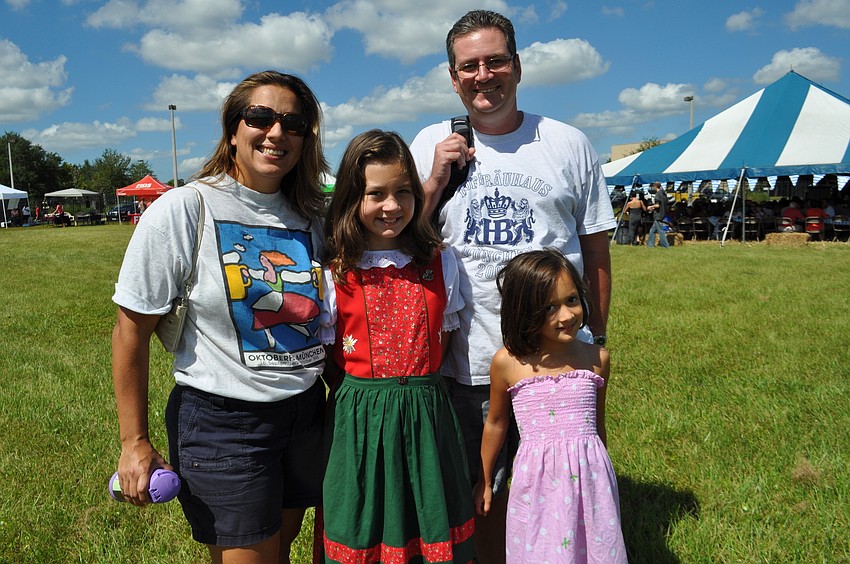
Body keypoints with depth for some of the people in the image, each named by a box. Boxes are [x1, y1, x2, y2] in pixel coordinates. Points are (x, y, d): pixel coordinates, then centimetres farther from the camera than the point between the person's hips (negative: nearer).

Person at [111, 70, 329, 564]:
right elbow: (132, 329, -10)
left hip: (306, 412, 5)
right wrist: (135, 443, -8)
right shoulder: (184, 209, -13)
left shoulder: (310, 215, 2)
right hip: (220, 421, -5)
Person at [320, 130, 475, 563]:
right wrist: (362, 392, -5)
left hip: (426, 412, 2)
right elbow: (324, 353, 1)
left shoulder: (440, 263, 2)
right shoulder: (334, 271, -5)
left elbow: (444, 336, 9)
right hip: (359, 416, -1)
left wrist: (415, 382, 0)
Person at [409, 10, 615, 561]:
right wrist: (436, 180, -9)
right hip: (467, 362, 1)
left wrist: (597, 342, 5)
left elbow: (597, 252, 7)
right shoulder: (431, 144, 5)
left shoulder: (569, 144, 3)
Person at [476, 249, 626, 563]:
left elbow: (598, 422, 11)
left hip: (589, 476, 2)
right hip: (538, 480, -1)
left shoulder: (596, 359, -3)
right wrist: (484, 481, 16)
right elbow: (496, 422, 6)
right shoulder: (508, 363, -8)